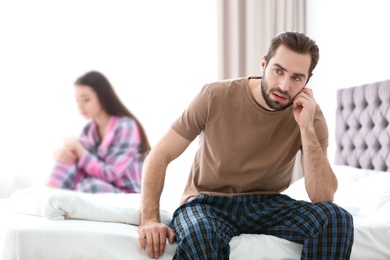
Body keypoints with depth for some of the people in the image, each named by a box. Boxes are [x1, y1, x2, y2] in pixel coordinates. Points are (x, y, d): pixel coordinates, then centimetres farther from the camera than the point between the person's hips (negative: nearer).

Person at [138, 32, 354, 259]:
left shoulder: (310, 115, -9)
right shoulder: (216, 97, -14)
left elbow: (324, 197, -17)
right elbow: (159, 156, -10)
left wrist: (306, 128, -25)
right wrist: (150, 219, -24)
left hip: (266, 205, 3)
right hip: (208, 203, -3)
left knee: (337, 219, -23)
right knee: (199, 234, -40)